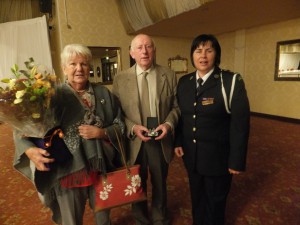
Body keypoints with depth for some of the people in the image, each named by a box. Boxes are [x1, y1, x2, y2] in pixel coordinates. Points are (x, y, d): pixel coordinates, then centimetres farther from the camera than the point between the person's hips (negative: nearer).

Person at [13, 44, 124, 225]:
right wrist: (30, 150, -24)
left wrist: (101, 132, -15)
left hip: (102, 168, 2)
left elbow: (120, 125, 2)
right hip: (67, 172, -2)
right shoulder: (54, 96, -6)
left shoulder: (103, 93, 1)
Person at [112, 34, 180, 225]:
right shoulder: (120, 79, -3)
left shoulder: (169, 75, -1)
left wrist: (169, 123, -16)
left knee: (160, 185, 22)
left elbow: (176, 106, 2)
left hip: (161, 141, 1)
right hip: (134, 142, 0)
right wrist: (133, 128, -18)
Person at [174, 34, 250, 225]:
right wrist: (178, 142, 3)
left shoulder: (231, 82, -13)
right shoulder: (183, 82, 2)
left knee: (215, 201, 19)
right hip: (191, 155, 4)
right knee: (197, 197, 24)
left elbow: (240, 124, -14)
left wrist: (236, 160, -14)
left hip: (218, 156, -4)